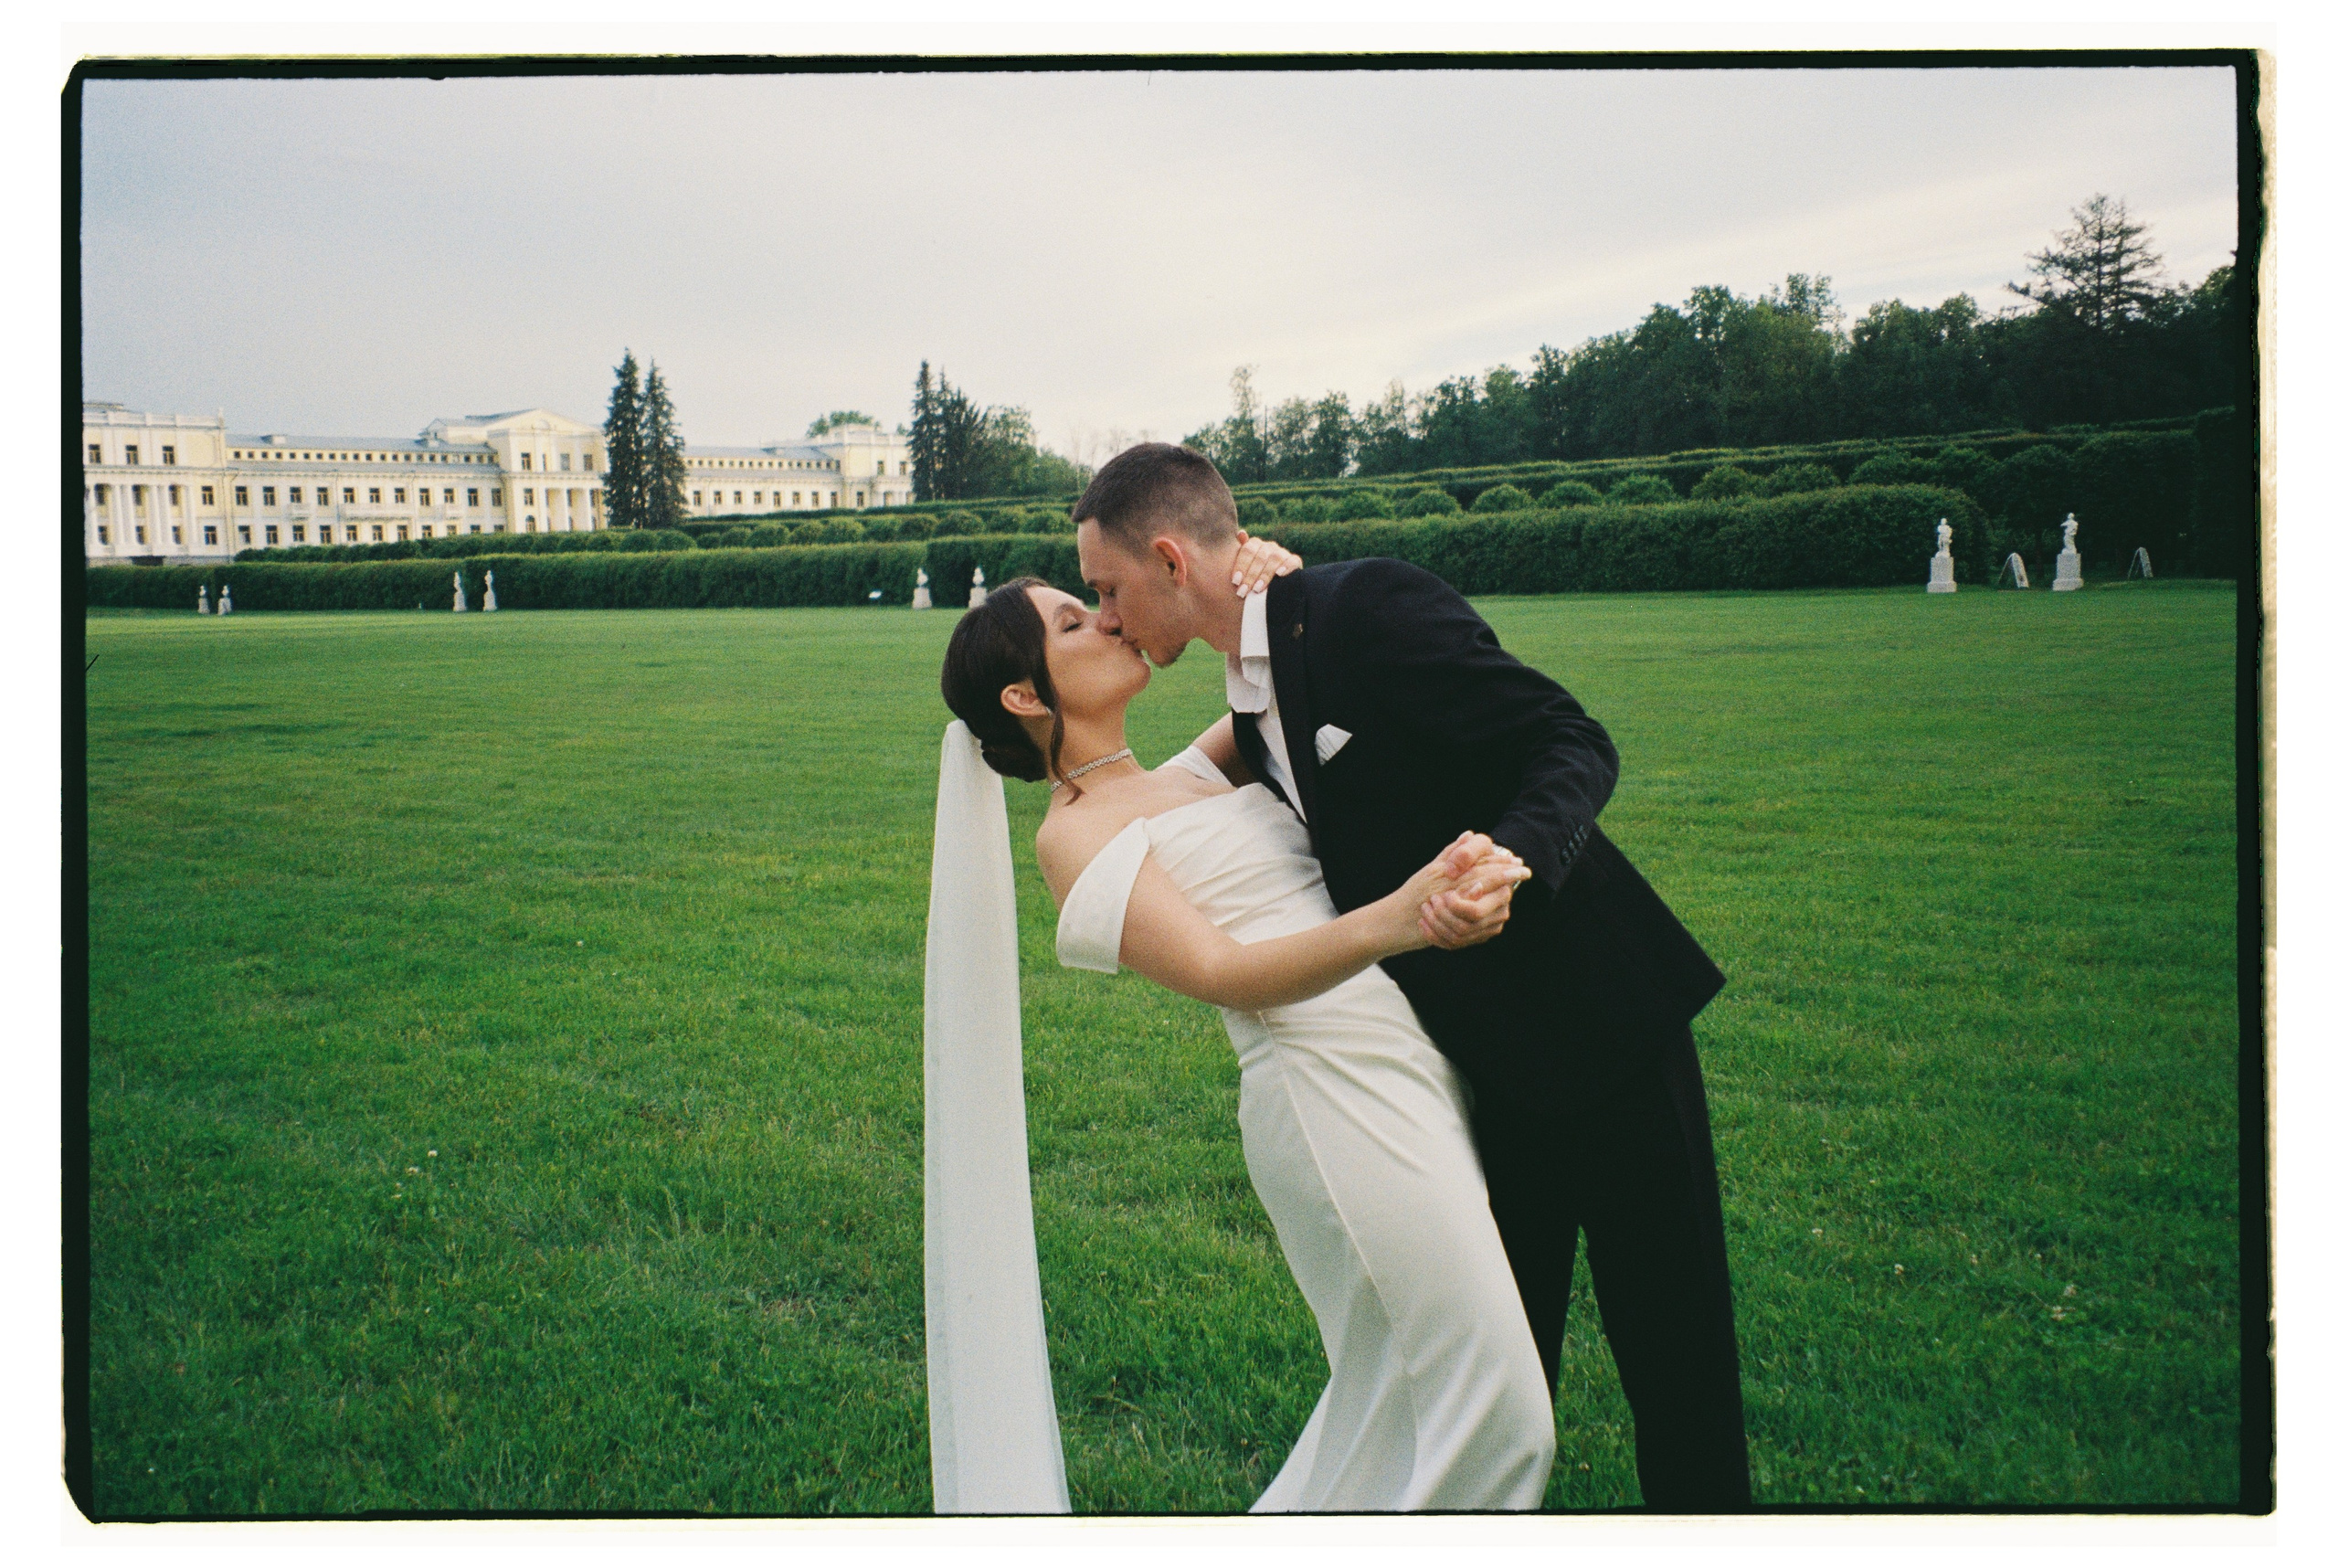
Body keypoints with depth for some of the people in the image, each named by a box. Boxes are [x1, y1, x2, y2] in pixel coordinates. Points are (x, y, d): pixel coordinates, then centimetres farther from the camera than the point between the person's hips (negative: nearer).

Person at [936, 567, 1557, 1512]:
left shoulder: (1188, 776, 17)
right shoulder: (1073, 835, -6)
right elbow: (1225, 975, -19)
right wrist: (1396, 921, -35)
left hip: (1405, 1069, 8)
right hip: (1334, 1085, -8)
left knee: (1391, 1400, 16)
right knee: (1487, 1414, -4)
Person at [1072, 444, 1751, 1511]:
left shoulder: (1368, 606, -17)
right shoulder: (1251, 705, 9)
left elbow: (1573, 745, -20)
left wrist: (1506, 858, -36)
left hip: (1597, 1010, -8)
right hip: (1487, 1054, 8)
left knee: (1671, 1337, 5)